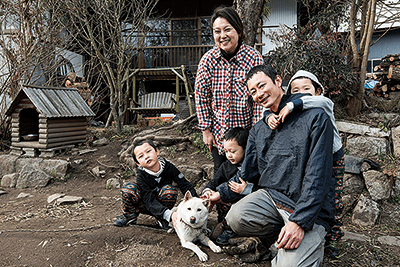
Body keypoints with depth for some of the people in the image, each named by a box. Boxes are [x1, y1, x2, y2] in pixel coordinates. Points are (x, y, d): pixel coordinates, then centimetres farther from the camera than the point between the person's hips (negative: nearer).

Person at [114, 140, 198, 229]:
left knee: (169, 190, -33)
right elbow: (149, 201, -34)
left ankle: (161, 219, -8)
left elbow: (185, 185, -14)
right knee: (129, 188, -28)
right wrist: (169, 214, -49)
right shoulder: (141, 177, -24)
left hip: (163, 204, 1)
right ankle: (129, 216, -1)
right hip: (146, 206, -1)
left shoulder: (168, 167, -17)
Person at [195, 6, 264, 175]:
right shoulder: (208, 60, -8)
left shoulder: (254, 57, -11)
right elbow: (201, 96, -2)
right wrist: (206, 130, -2)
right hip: (219, 131, 1)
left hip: (247, 130, -1)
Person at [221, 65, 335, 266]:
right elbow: (246, 173, 15)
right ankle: (280, 239, 3)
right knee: (235, 217, -24)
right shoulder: (258, 130, 13)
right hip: (270, 196, 5)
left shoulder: (315, 118, -7)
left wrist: (299, 221, -20)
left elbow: (318, 176, -14)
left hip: (309, 211, -5)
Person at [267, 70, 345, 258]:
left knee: (333, 201, 8)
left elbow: (321, 100, -41)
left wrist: (292, 105, -51)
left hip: (333, 158, -2)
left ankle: (332, 239, 26)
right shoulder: (291, 111, -8)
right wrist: (271, 116, -42)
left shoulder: (323, 105, -18)